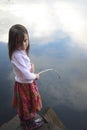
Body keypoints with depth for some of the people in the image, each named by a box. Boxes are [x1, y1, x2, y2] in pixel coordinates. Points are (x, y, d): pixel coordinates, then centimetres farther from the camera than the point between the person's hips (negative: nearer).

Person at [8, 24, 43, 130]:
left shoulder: (21, 51, -5)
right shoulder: (18, 55, -34)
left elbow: (28, 63, 8)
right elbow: (27, 76, -33)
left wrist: (31, 67, -14)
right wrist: (35, 76, -14)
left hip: (21, 83, 8)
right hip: (25, 85, -8)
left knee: (22, 105, 28)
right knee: (28, 105, 15)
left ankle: (23, 120, 52)